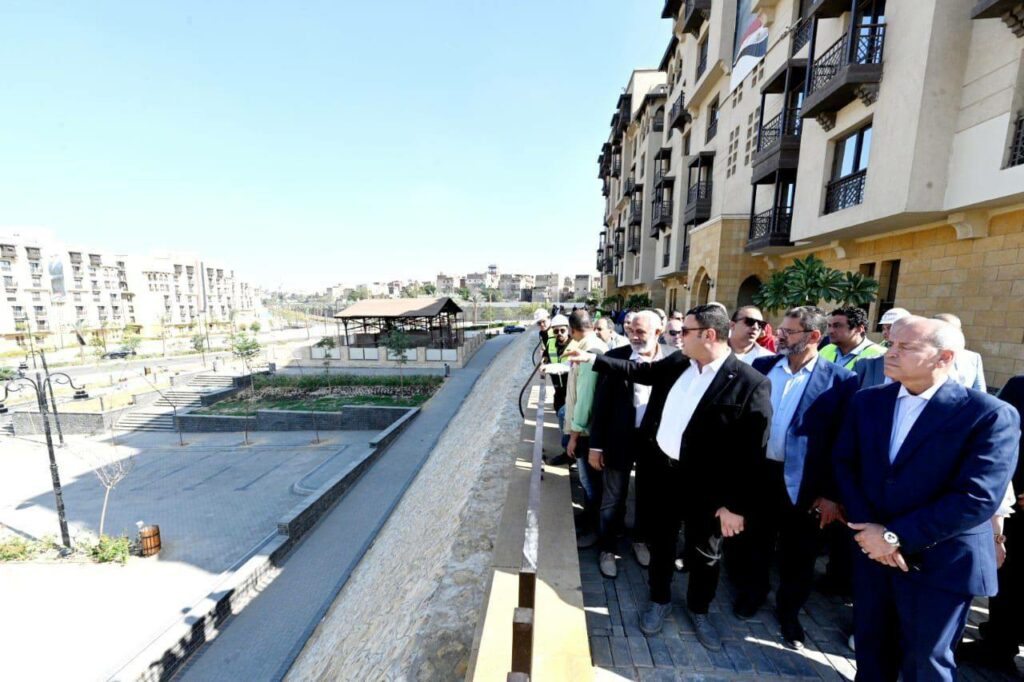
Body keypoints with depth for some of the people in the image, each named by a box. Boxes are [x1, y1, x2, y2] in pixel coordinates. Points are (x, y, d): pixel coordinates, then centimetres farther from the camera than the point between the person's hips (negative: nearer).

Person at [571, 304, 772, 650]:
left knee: (704, 554, 20)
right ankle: (660, 599, 46)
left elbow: (751, 453, -17)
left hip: (706, 485, -4)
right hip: (663, 470, 5)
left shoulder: (751, 384, -19)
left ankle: (699, 609, 48)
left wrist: (738, 506, -14)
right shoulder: (677, 363, -3)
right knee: (661, 542, 22)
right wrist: (595, 359, 10)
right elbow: (640, 370, 13)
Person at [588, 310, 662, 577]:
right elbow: (602, 403, -8)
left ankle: (640, 540, 46)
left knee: (647, 495, 22)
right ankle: (607, 548, 34)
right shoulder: (615, 356, -11)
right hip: (620, 438, -2)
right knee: (613, 499, 12)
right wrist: (596, 444, -7)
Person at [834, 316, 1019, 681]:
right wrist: (868, 527, -12)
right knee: (871, 648, 21)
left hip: (940, 563, -3)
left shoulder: (991, 415, -13)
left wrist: (897, 536, -19)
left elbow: (977, 498, -19)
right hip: (871, 549, 3)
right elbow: (843, 464, 0)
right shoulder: (866, 401, -1)